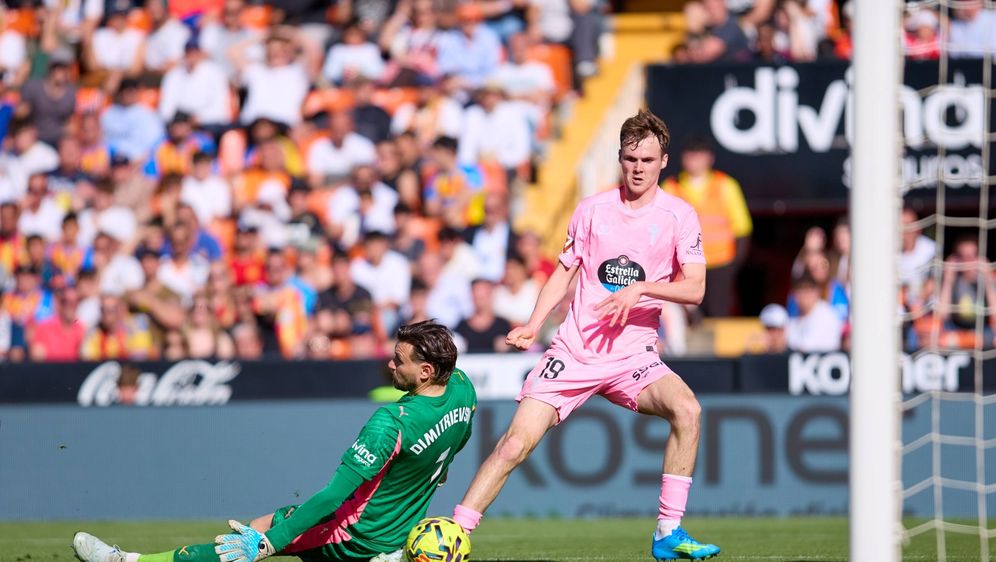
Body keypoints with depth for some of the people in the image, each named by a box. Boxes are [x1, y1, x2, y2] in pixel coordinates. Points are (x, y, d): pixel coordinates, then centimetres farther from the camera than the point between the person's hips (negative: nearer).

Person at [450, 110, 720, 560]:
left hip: (632, 355, -1)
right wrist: (533, 324, 2)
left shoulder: (679, 215, 0)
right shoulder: (593, 209, 5)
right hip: (574, 350, 1)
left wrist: (640, 288, -21)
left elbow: (694, 288, -7)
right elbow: (564, 272, 15)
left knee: (686, 408, -27)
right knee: (516, 442, -11)